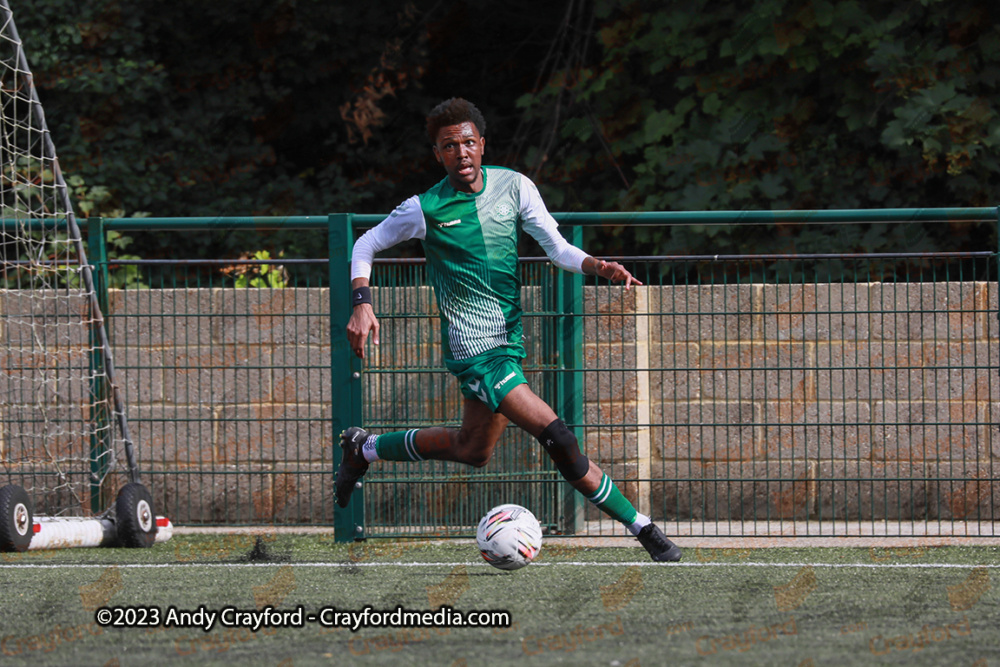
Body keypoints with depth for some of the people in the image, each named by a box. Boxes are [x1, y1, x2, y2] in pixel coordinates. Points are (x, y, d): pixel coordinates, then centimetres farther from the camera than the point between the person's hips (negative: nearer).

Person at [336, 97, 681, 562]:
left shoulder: (514, 187, 1)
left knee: (473, 450, 20)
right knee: (558, 439, -16)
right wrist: (361, 305, -11)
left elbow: (557, 248, 0)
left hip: (508, 340, 7)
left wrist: (597, 267, -20)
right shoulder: (425, 210, -9)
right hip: (474, 348, -7)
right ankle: (641, 528, -9)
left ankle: (364, 448, 38)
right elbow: (366, 245, 3)